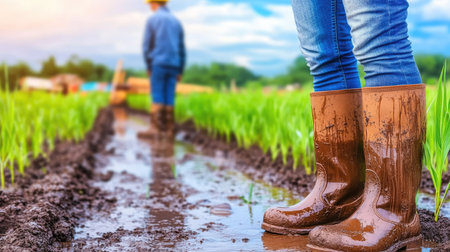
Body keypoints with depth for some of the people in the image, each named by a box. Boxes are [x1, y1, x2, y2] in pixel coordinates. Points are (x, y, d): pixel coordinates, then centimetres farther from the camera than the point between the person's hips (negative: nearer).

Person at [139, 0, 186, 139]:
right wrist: (180, 71, 15)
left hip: (158, 64, -4)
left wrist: (148, 67, 6)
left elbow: (147, 46, -3)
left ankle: (155, 129, -13)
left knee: (157, 97, -7)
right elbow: (182, 49, 12)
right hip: (173, 65, 4)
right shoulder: (176, 22, 15)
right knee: (169, 98, 3)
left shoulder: (152, 20, 0)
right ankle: (167, 129, 0)